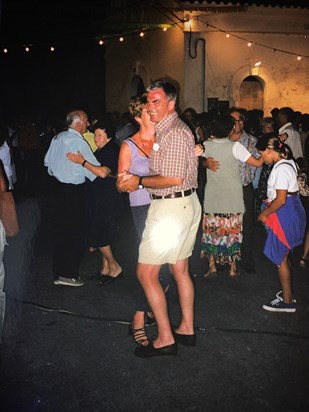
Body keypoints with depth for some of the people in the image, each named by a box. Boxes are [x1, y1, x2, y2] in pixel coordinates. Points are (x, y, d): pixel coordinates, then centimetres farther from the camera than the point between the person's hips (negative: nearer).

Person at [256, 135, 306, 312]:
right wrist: (269, 206, 12)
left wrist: (265, 214, -12)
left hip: (285, 214, -10)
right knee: (284, 256, 19)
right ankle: (288, 293, 31)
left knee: (280, 257, 0)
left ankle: (287, 301, 10)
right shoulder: (288, 162, 9)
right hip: (292, 210, 10)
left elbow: (281, 199, -23)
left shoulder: (281, 168, -21)